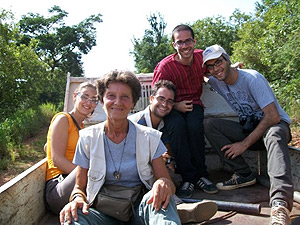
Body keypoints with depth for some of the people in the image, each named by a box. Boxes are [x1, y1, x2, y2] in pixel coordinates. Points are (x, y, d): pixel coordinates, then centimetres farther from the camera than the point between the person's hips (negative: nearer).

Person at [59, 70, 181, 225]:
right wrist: (77, 198, -19)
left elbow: (170, 186, -3)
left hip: (140, 210, 0)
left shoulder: (150, 138, -1)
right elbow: (79, 187, 6)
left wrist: (164, 183, -28)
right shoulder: (87, 138, 1)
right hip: (102, 212, 1)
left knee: (161, 195, -33)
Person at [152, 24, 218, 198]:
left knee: (195, 126, -32)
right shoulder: (165, 66, -14)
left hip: (194, 104, 2)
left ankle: (201, 175, -15)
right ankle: (188, 178, -23)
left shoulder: (202, 56, -2)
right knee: (177, 125, -36)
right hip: (172, 107, -2)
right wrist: (176, 105, -22)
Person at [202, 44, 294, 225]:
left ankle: (280, 203, -58)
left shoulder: (252, 78, -18)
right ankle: (245, 175, -15)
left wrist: (245, 144, -24)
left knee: (274, 135, -42)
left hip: (276, 124, -5)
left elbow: (273, 116, -23)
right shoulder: (215, 82, 0)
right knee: (209, 124, -14)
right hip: (249, 127, 6)